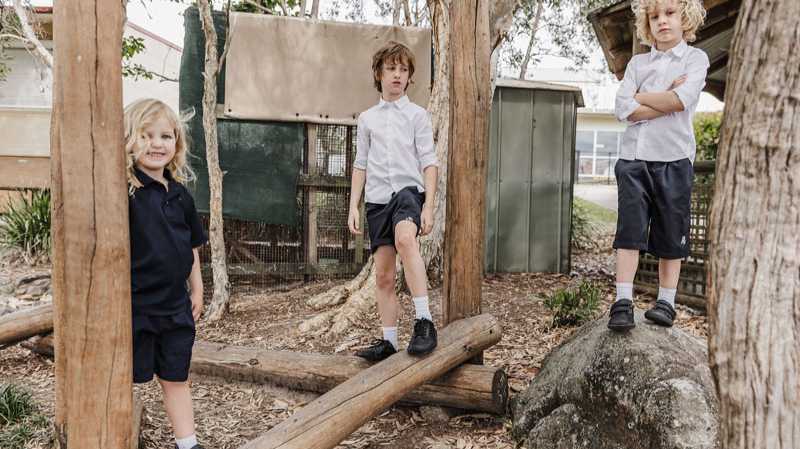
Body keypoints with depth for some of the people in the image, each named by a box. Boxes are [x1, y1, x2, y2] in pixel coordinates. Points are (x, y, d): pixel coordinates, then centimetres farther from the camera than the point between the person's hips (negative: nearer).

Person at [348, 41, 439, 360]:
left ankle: (424, 322, -35)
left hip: (408, 190, -4)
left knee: (405, 239, -36)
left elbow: (429, 163, 1)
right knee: (383, 274, 3)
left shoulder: (417, 115, 7)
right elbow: (361, 164, 18)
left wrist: (429, 206, -9)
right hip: (378, 199, 4)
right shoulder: (367, 118, 16)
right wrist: (353, 206, 10)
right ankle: (388, 342, 12)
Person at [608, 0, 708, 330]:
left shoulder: (695, 58, 8)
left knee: (670, 234, 3)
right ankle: (623, 302, -3)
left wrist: (640, 96, -1)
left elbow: (683, 99, -12)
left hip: (673, 158, -1)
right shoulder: (637, 63, 15)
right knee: (629, 229, -5)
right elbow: (623, 110, -1)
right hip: (634, 156, 2)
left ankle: (666, 302, 13)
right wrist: (667, 100, -7)